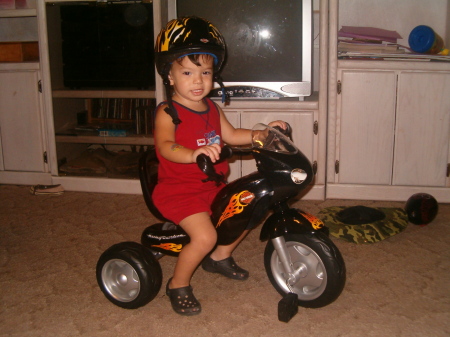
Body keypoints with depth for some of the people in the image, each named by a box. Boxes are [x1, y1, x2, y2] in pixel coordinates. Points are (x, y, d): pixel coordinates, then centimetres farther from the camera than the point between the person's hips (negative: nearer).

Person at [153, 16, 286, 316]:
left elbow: (231, 135, 19)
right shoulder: (168, 113, -18)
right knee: (205, 236, -26)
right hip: (178, 190, -8)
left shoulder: (212, 109, 8)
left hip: (211, 186, 8)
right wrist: (195, 153, -54)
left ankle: (220, 257, 34)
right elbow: (165, 146, -35)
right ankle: (178, 285, 1)